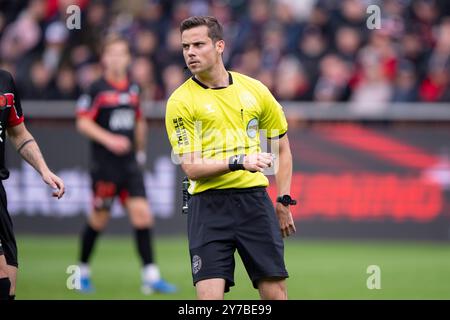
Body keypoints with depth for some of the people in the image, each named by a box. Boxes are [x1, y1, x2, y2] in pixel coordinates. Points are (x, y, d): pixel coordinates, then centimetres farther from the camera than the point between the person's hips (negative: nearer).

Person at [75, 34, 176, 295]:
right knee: (100, 219, 5)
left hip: (130, 164, 4)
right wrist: (108, 140, -22)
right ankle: (83, 271, 25)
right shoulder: (97, 89, -7)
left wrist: (140, 150, 26)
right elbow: (83, 122, -11)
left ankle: (151, 276, -8)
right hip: (105, 163, -4)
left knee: (142, 214, -7)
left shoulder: (133, 89, 9)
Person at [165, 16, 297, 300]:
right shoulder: (181, 101, -2)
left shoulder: (254, 90, 7)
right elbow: (192, 168, -8)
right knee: (209, 294, -12)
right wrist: (239, 162, -22)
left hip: (254, 200, 2)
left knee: (275, 291, -1)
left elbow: (282, 148, 18)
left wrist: (283, 201, 11)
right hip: (209, 205, -2)